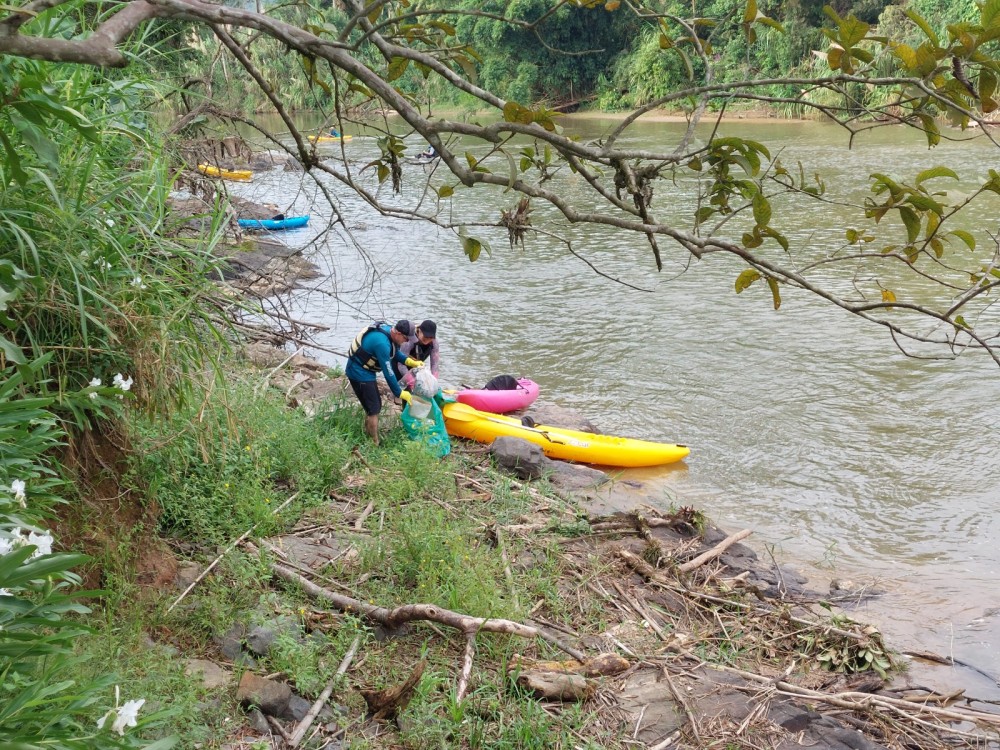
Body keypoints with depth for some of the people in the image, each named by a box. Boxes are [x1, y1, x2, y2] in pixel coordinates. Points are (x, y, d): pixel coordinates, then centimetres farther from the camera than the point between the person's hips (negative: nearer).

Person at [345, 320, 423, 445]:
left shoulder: (388, 330, -4)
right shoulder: (382, 343, -32)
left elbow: (395, 352, 14)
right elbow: (388, 372, -25)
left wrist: (410, 362, -1)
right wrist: (400, 393, -15)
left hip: (365, 370, 10)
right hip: (359, 373, -10)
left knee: (374, 406, 17)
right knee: (373, 410, -6)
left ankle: (368, 437, 29)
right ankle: (374, 445, 2)